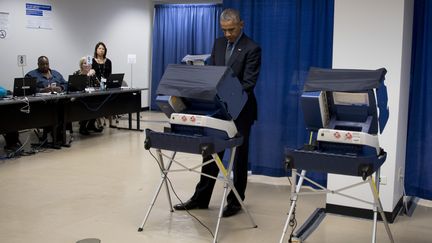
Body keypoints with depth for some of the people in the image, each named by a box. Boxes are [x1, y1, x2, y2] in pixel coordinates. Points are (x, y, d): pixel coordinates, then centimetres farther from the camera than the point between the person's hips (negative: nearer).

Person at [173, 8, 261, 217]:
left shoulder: (252, 49, -13)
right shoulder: (218, 44, 7)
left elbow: (248, 83, -19)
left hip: (240, 111, -6)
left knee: (239, 157, 6)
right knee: (211, 153, 11)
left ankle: (235, 201, 18)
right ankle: (200, 198, 20)